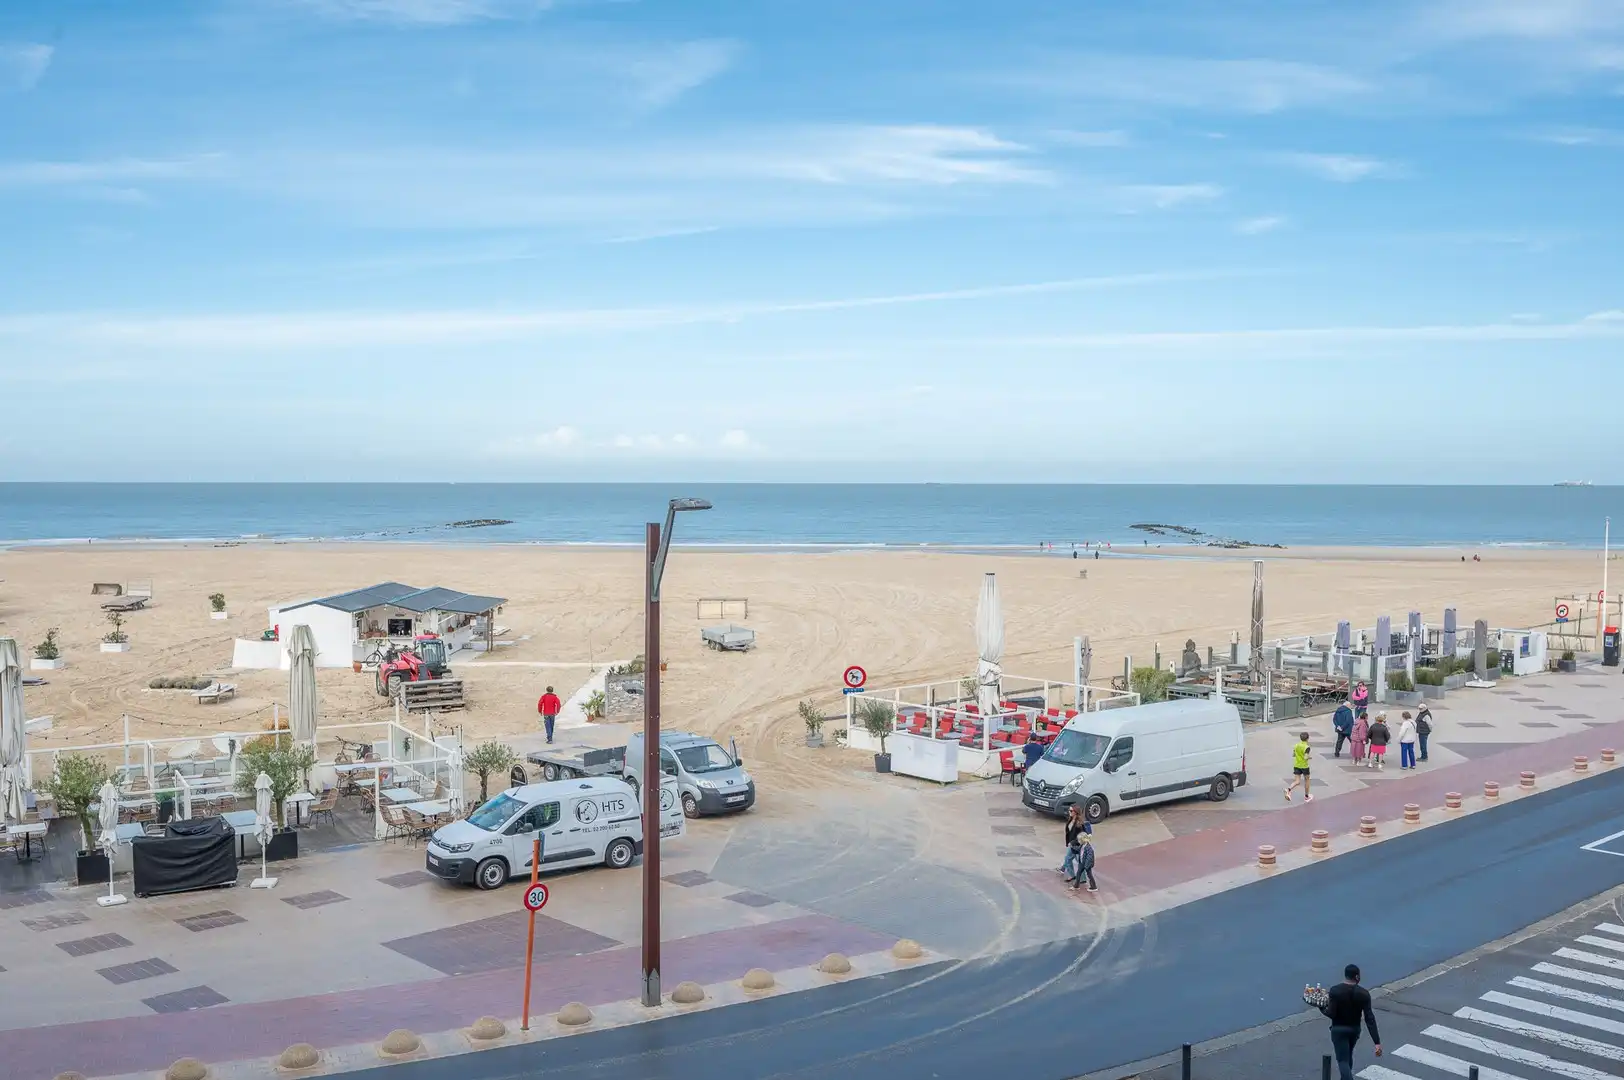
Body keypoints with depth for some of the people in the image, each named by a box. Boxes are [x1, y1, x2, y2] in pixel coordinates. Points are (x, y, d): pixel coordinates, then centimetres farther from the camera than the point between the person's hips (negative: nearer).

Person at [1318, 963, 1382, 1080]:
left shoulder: (1335, 990, -19)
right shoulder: (1363, 994, -13)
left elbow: (1331, 1014, -20)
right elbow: (1370, 1019, -16)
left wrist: (1322, 1007, 2)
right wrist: (1377, 1042, -17)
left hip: (1338, 1030, -3)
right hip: (1355, 1029, 4)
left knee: (1343, 1060, -1)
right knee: (1348, 1056, 27)